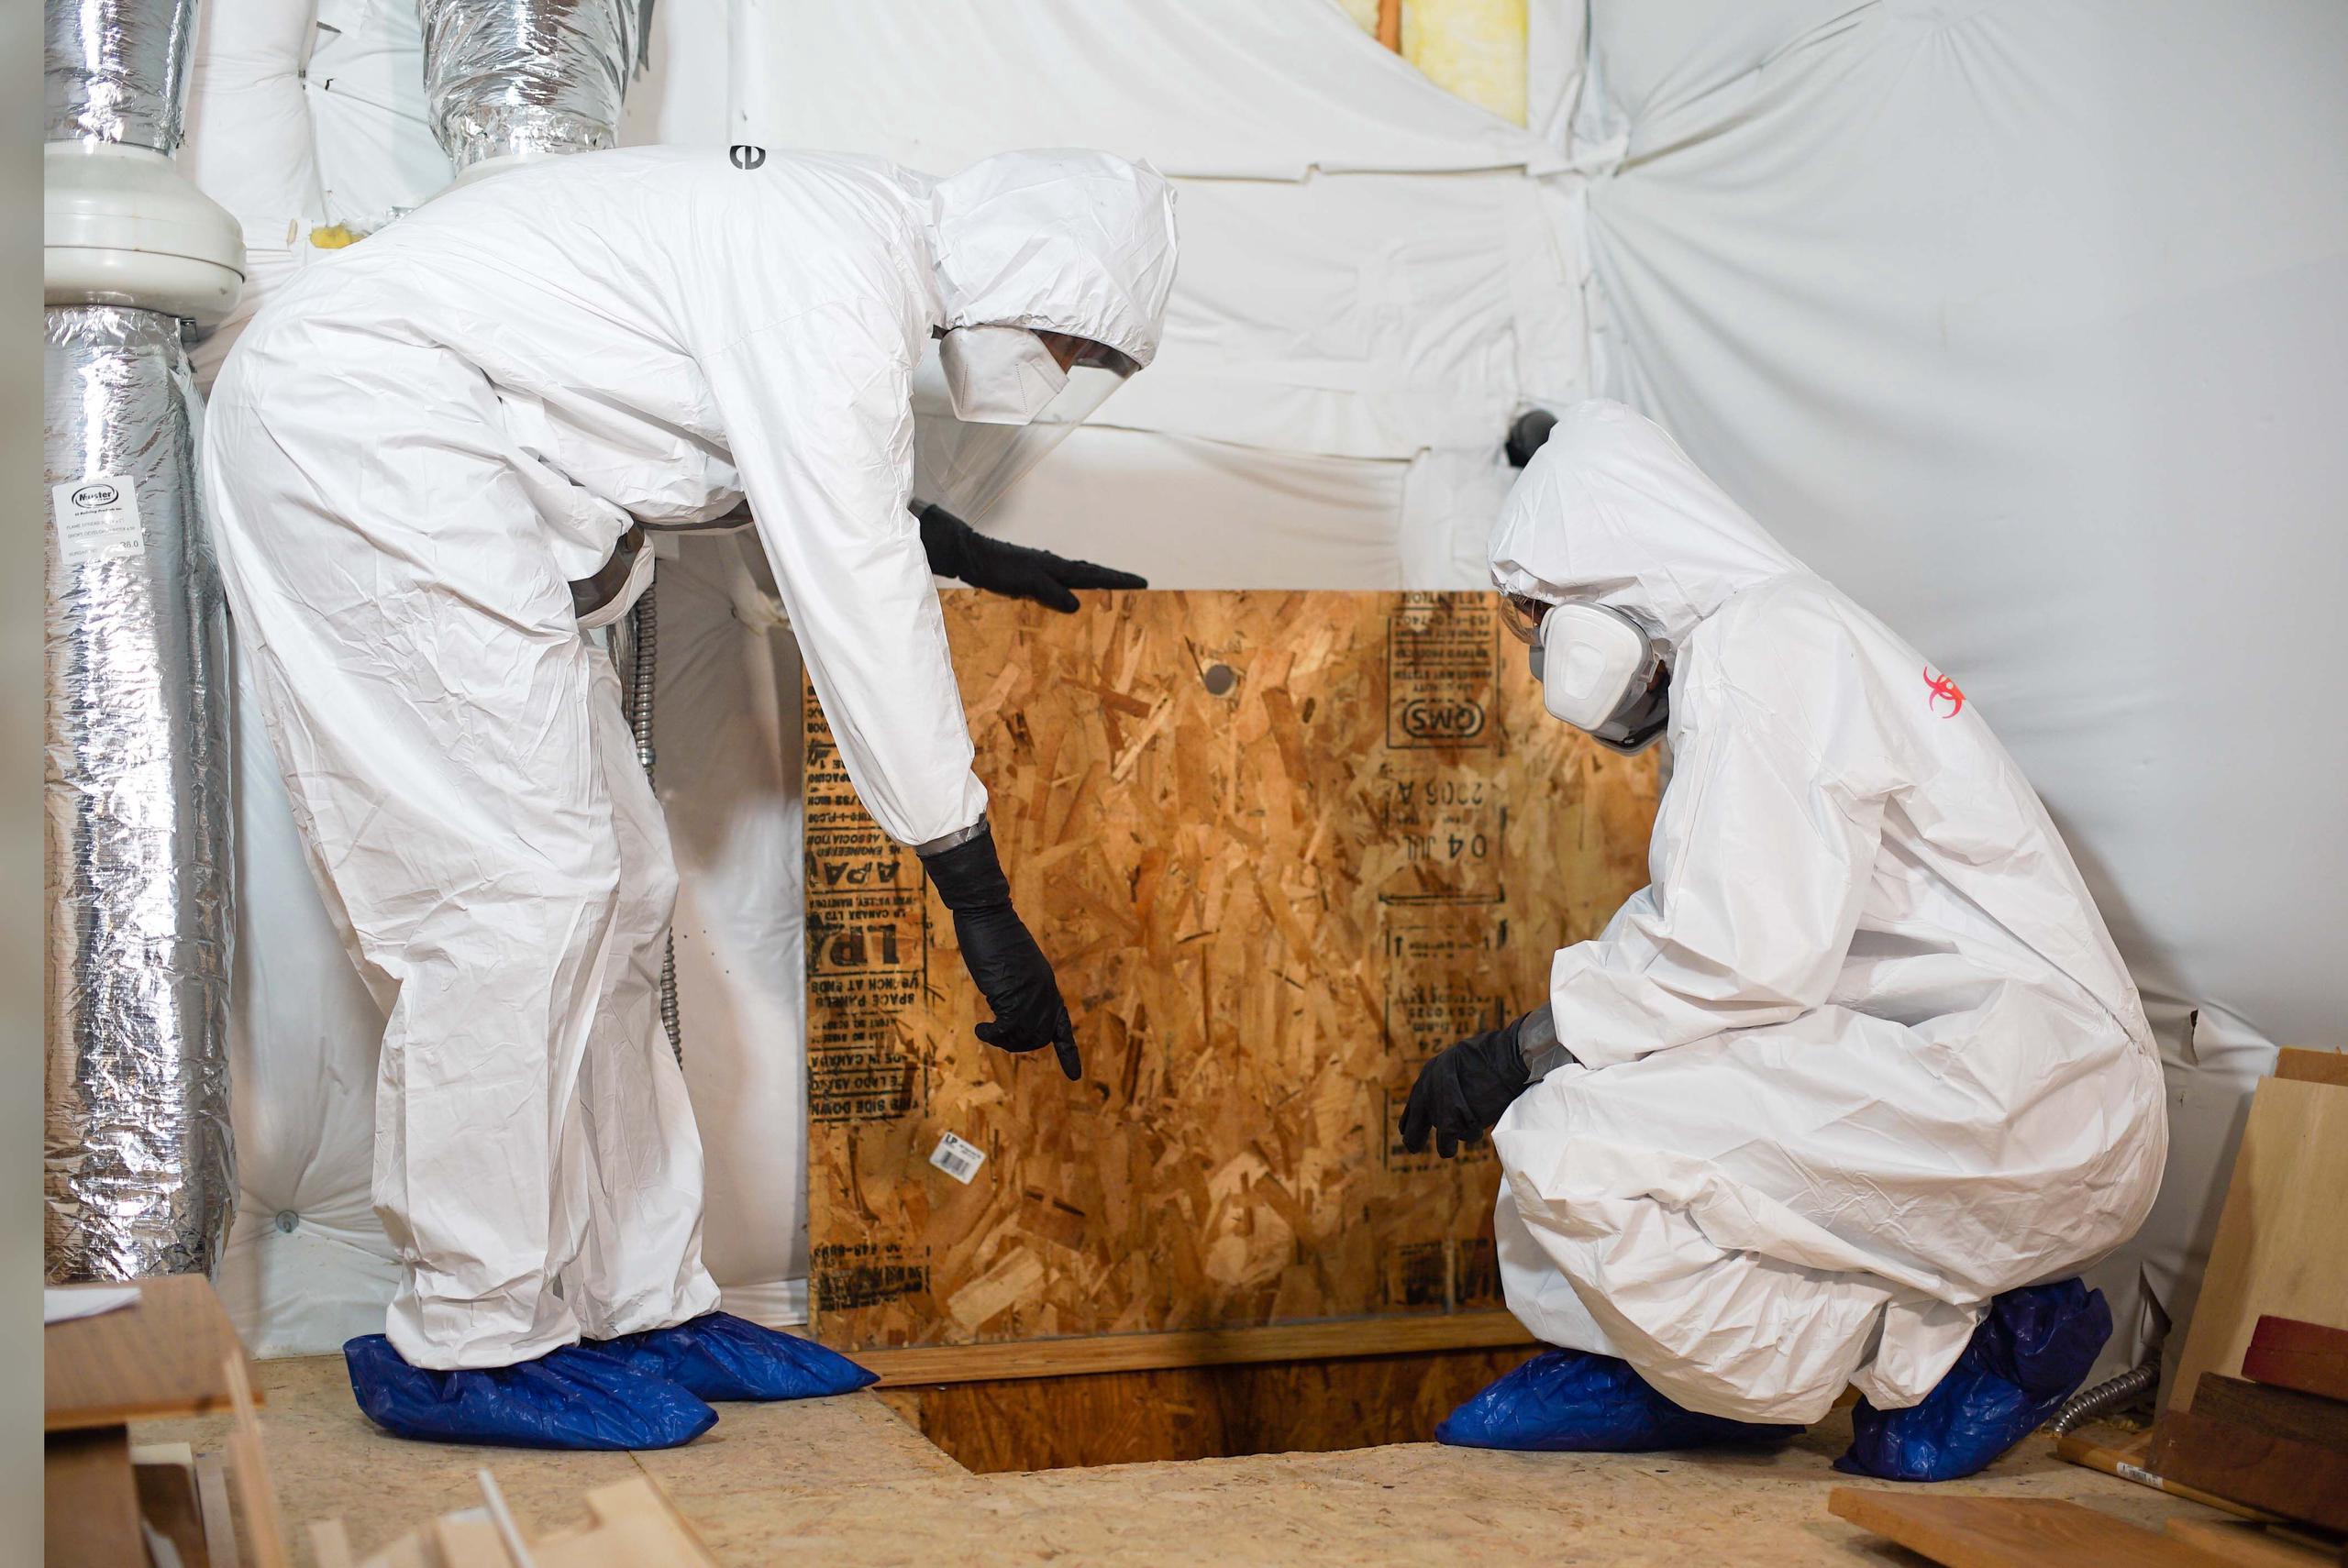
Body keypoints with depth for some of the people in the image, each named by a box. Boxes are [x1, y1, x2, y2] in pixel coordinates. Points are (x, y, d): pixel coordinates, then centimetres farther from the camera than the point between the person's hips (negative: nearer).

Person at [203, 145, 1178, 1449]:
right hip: (356, 428, -10)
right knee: (520, 887, -12)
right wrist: (979, 898, -19)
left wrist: (968, 550, 30)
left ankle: (640, 1304, 12)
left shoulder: (863, 231, 12)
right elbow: (856, 603, -23)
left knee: (614, 887, 6)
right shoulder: (840, 273, -19)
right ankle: (464, 1344, -1)